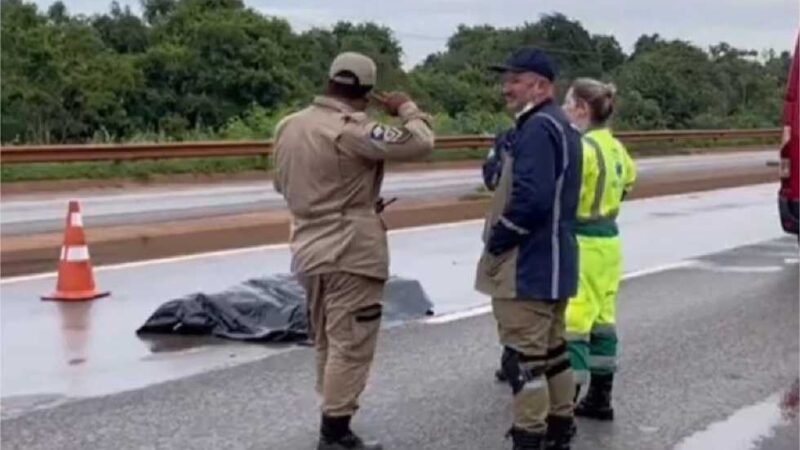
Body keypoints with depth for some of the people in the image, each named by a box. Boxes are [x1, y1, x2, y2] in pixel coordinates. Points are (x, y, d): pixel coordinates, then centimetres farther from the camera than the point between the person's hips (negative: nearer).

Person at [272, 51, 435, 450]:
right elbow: (419, 144, -21)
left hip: (309, 249, 8)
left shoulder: (289, 125, 7)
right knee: (350, 346, -2)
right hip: (351, 253, -8)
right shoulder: (351, 130, -19)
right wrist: (407, 109, -3)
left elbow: (282, 183, 18)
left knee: (327, 343, 19)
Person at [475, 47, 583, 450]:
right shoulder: (560, 126, 15)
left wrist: (495, 243, -16)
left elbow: (530, 198, -27)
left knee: (523, 357, -6)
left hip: (527, 265, -11)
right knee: (551, 350, 18)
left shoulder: (537, 128, -18)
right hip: (551, 261, 11)